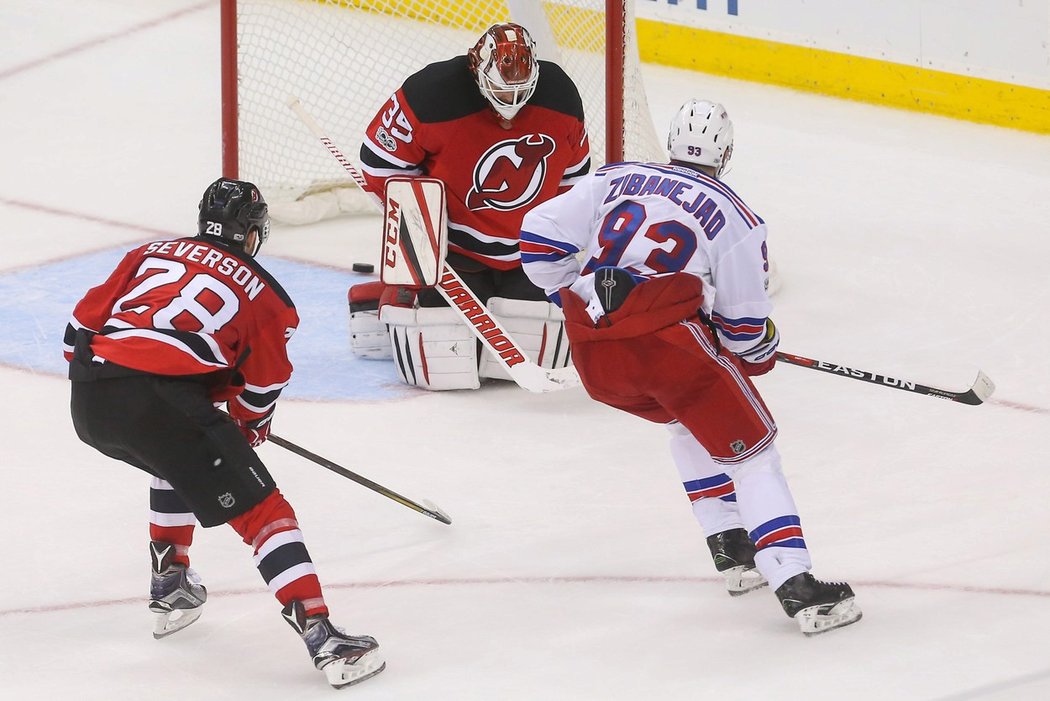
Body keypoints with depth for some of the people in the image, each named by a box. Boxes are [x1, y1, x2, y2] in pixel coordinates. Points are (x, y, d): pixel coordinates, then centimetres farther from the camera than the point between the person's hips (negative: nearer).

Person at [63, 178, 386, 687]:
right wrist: (247, 431, 41)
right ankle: (319, 634, -13)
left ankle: (169, 586, 39)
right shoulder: (265, 294, 17)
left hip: (88, 405, 5)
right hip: (161, 401, -5)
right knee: (261, 509, 0)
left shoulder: (149, 254, 26)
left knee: (180, 457, 36)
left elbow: (84, 324, 24)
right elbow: (261, 391, 20)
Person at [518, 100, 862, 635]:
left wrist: (575, 299, 29)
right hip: (668, 339, -5)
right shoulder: (732, 217, 11)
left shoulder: (614, 180, 21)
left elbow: (540, 235, 15)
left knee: (690, 419, 31)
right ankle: (796, 586, -11)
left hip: (593, 352, 5)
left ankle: (730, 549, 28)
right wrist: (761, 354, 30)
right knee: (750, 449, 3)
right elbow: (744, 327, 8)